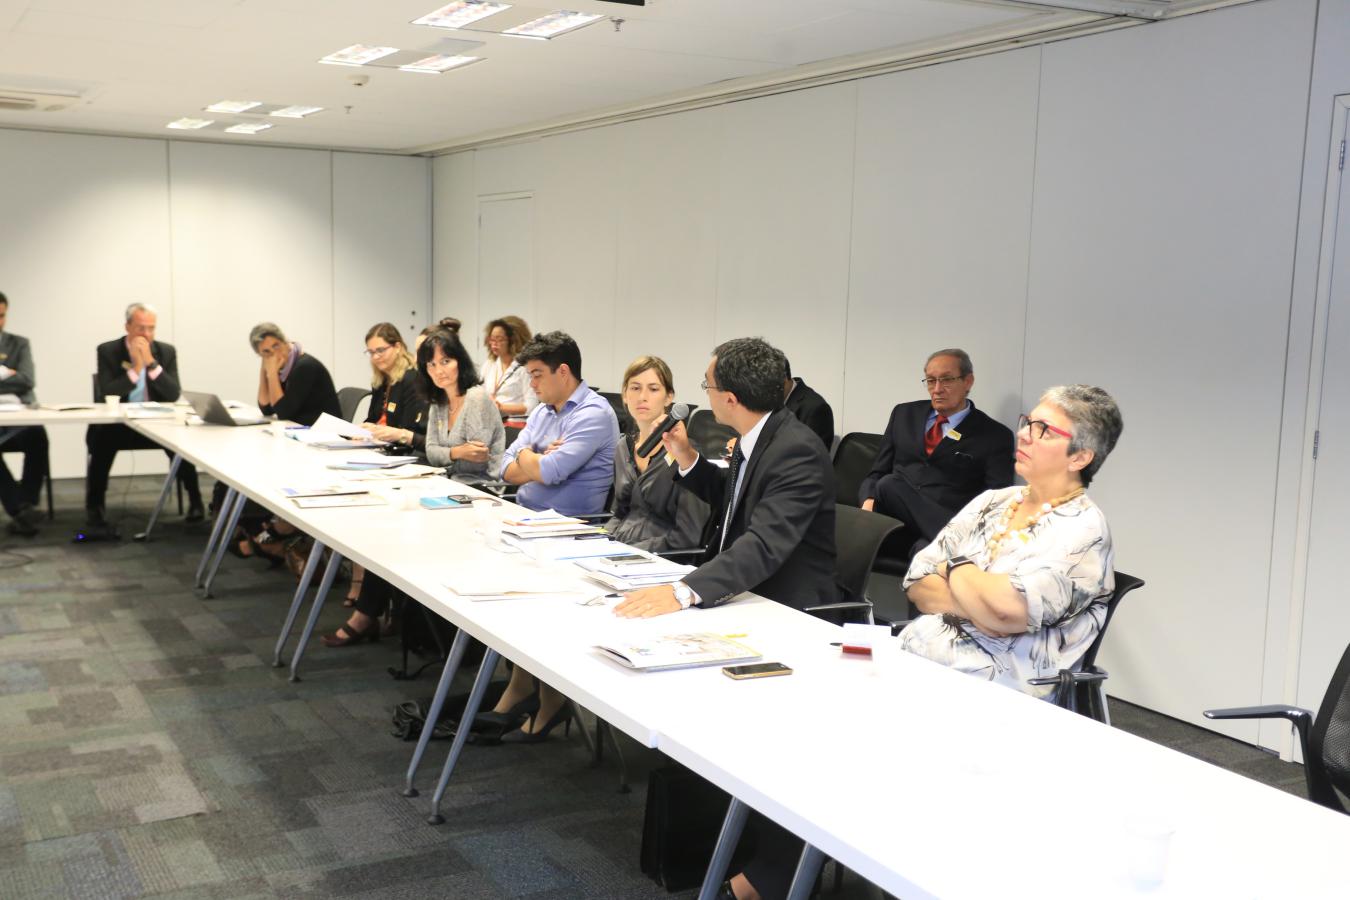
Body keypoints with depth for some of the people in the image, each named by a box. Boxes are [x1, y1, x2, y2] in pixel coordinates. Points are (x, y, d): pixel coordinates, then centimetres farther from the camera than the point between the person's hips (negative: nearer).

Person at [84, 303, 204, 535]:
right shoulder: (108, 351, -3)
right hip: (117, 424, -1)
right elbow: (106, 395, -14)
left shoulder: (166, 351, 2)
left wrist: (151, 363, -18)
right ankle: (94, 509, -20)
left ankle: (195, 501, -12)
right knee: (101, 439, -32)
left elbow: (173, 395, -9)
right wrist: (135, 368, -21)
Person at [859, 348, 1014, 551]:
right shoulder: (905, 414, 20)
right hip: (892, 521, 4)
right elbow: (877, 472, 17)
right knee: (888, 484, -31)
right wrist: (869, 501, -6)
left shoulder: (995, 436, 8)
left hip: (945, 524, -4)